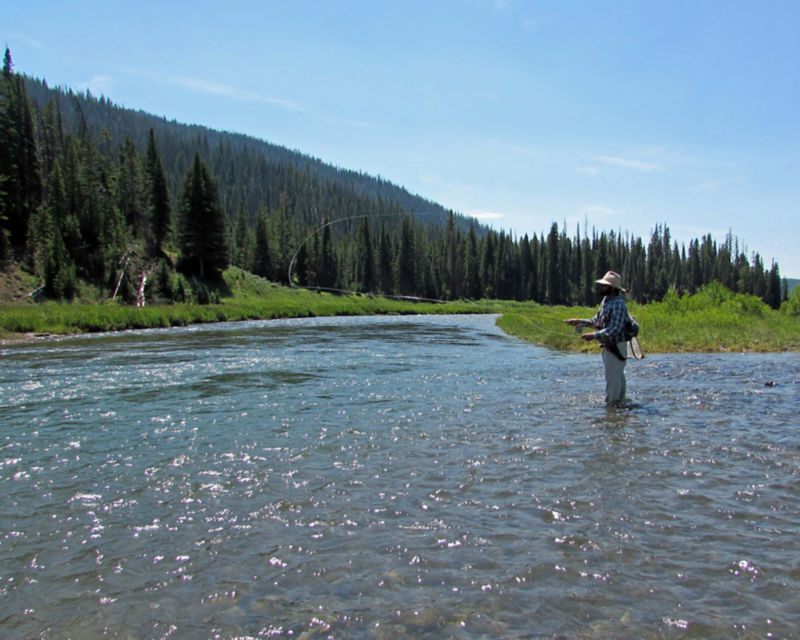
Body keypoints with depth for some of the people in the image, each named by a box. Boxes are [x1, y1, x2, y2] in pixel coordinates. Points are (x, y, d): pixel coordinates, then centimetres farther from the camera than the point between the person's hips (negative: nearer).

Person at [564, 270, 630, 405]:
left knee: (612, 378, -4)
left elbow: (615, 329, -27)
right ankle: (620, 400, 34)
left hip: (615, 347, -10)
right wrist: (579, 322, 8)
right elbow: (597, 320, 16)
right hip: (608, 347, 10)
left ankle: (611, 403, 3)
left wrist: (594, 335, -28)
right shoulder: (606, 300, 10)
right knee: (618, 376, 21)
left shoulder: (618, 304, -21)